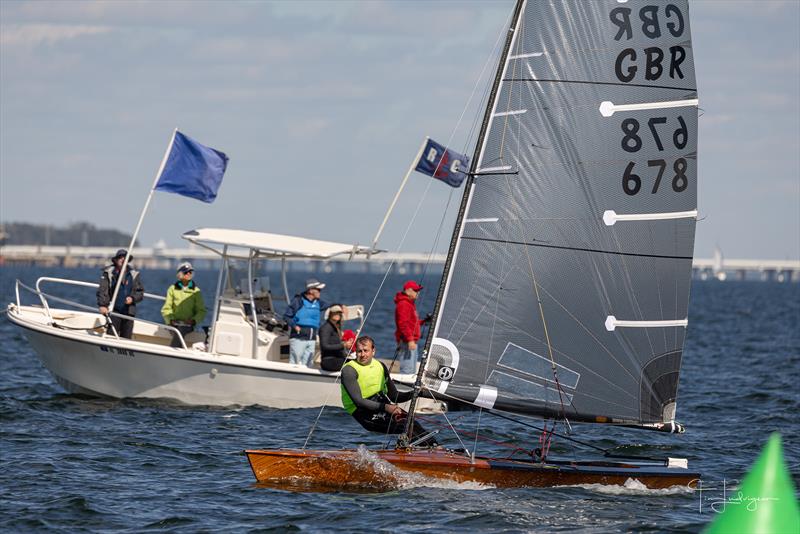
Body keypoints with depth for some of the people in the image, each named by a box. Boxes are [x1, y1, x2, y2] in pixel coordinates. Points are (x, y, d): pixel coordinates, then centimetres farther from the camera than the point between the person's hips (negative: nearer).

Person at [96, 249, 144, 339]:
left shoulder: (134, 274, 9)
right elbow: (102, 290, -6)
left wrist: (132, 298, -6)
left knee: (126, 338, 3)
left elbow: (140, 292, 14)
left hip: (128, 311, 3)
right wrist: (102, 305, -20)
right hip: (114, 310, -3)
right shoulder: (108, 272, 1)